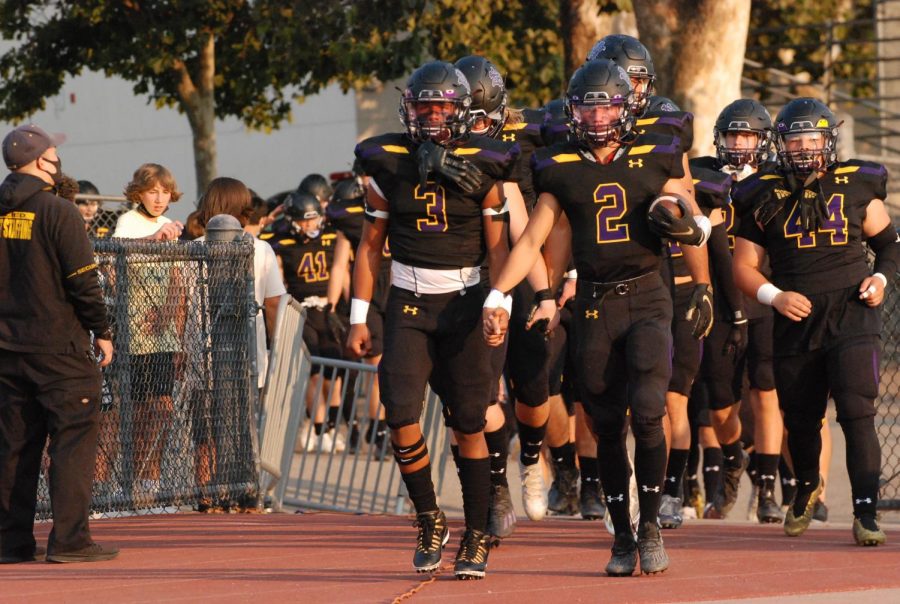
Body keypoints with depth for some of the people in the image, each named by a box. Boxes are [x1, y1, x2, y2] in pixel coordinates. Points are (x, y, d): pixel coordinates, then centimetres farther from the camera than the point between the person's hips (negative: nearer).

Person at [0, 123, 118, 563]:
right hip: (59, 346, -6)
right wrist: (102, 332, -1)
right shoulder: (58, 212, -11)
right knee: (73, 439, -2)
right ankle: (69, 539, -7)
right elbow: (83, 280, -11)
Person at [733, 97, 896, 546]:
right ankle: (807, 487, 44)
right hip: (796, 320, 2)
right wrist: (774, 296, -11)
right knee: (800, 419, 14)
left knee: (857, 413, -16)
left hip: (851, 312, -2)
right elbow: (744, 265, 6)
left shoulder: (857, 188, 3)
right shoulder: (765, 197, 4)